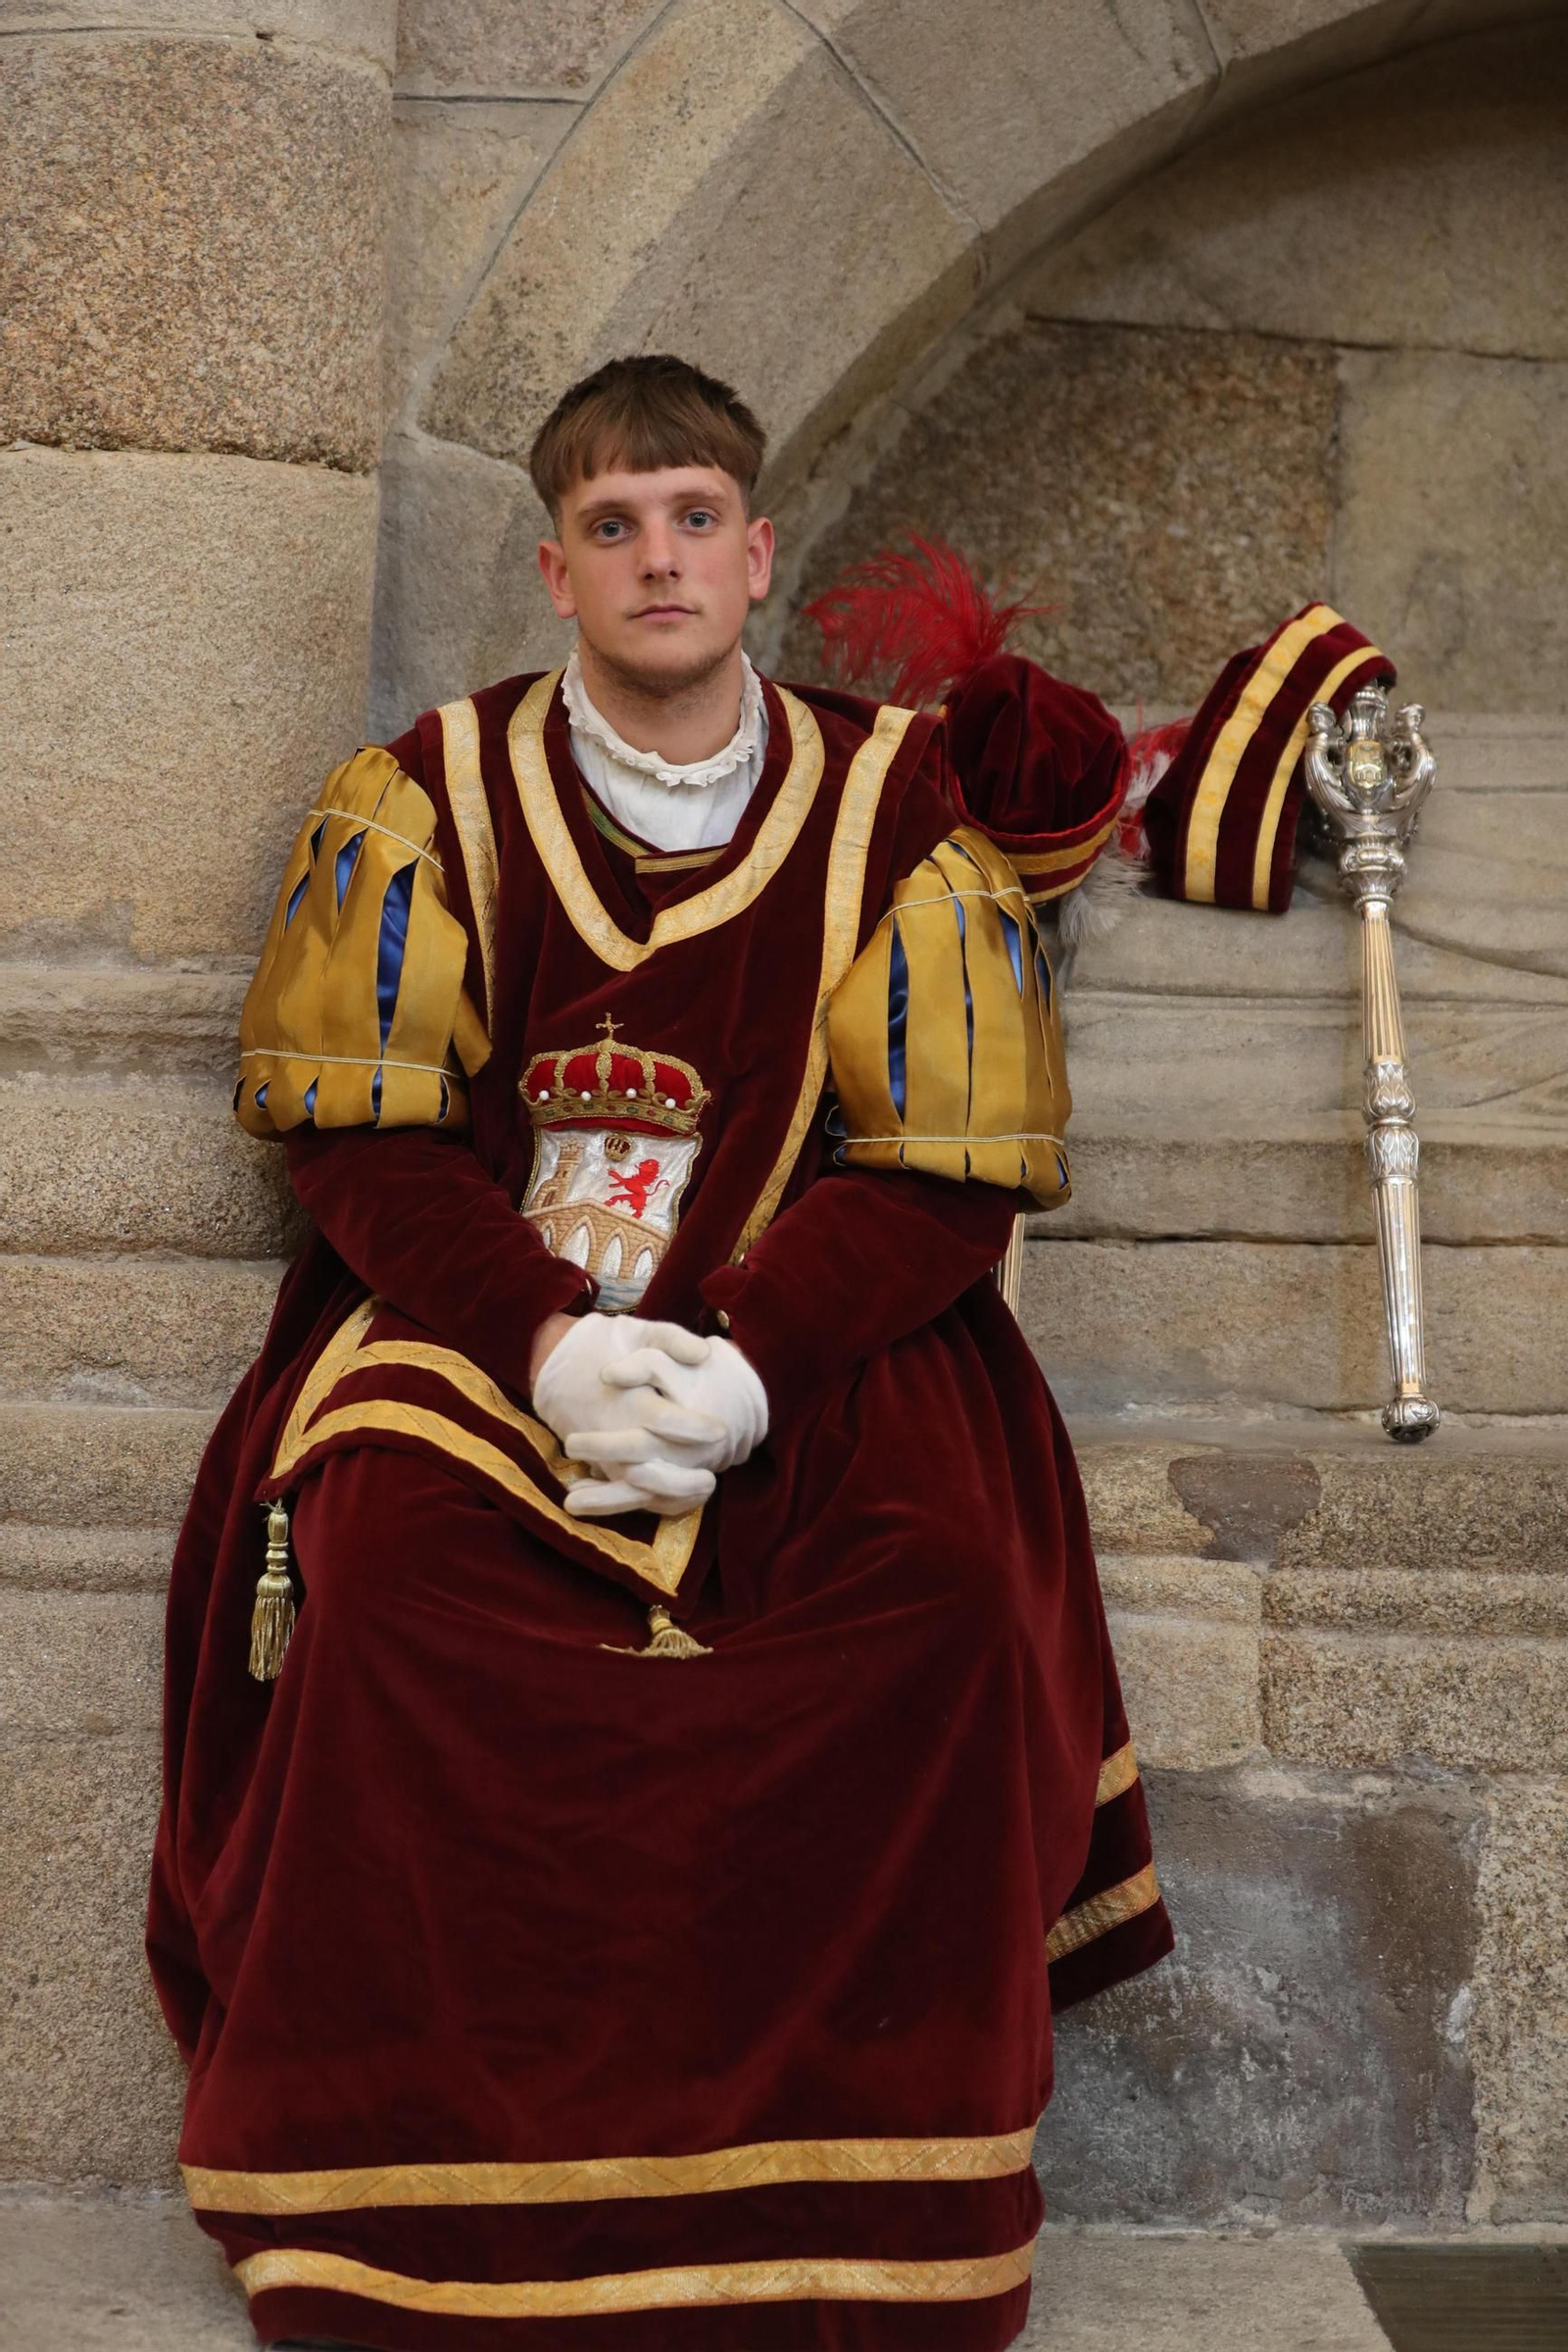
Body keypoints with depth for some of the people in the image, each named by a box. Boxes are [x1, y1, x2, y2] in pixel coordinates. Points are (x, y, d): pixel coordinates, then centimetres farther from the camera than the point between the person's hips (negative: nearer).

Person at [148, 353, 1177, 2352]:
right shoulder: (431, 799, 3)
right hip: (474, 1312, 0)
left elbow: (946, 1170, 0)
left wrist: (749, 1362, -17)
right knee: (385, 1556, -29)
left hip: (809, 1334, 0)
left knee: (951, 1583, -27)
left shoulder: (895, 808, 2)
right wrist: (543, 1341, -16)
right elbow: (359, 1132, 0)